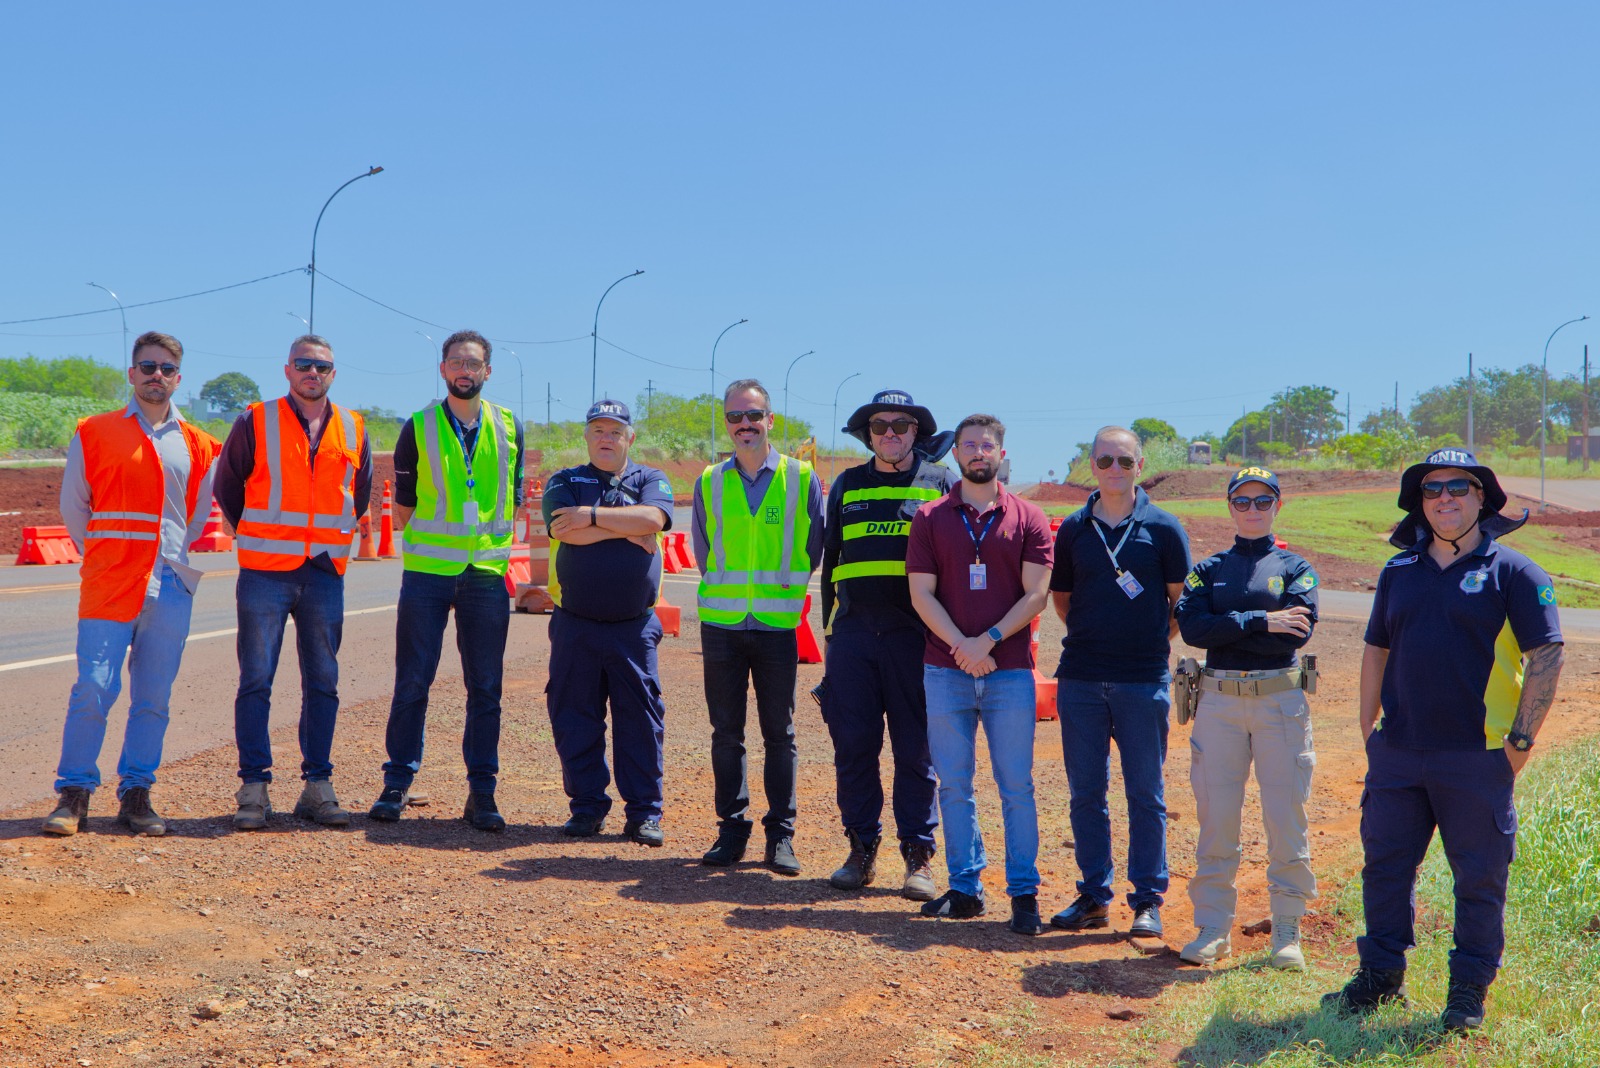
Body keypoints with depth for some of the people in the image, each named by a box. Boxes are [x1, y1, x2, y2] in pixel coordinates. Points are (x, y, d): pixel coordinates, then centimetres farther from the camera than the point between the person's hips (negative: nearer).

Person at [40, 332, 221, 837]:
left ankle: (136, 794, 14)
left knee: (153, 698, 4)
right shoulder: (94, 433, 5)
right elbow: (73, 506, 10)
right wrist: (102, 554, 10)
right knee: (94, 689, -7)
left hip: (170, 589, 2)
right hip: (108, 587, -2)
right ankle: (73, 794, 4)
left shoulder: (198, 445, 11)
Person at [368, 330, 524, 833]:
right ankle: (397, 784, 11)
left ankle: (482, 791, 9)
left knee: (485, 688, 3)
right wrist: (438, 536, 6)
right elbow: (402, 508, 7)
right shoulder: (419, 428, 2)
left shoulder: (508, 427, 8)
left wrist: (495, 541, 8)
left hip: (487, 574, 2)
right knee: (412, 682, 1)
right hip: (428, 571, -1)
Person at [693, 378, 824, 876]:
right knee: (726, 733, 6)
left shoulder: (802, 479, 1)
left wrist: (785, 592, 7)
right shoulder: (710, 483, 6)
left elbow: (811, 550, 8)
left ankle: (780, 836, 8)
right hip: (722, 625, 2)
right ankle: (732, 829, 15)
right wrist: (729, 593, 13)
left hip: (778, 626, -2)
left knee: (779, 734, 2)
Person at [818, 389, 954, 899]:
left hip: (915, 635, -2)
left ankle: (918, 856, 8)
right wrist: (831, 628, 14)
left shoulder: (940, 483, 7)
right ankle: (861, 849, 13)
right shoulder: (847, 485, 15)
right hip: (853, 633, 2)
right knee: (853, 745, 2)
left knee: (916, 748, 0)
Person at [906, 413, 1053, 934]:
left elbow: (1035, 594, -2)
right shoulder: (930, 518, 8)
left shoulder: (1027, 518, 5)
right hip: (945, 671, 2)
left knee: (1017, 787, 1)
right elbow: (921, 593, 2)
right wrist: (960, 645, -11)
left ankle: (1024, 893, 8)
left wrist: (988, 640, -13)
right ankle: (965, 888, 16)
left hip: (1010, 671, -1)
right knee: (953, 786, 7)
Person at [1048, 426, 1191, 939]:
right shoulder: (1073, 528, 7)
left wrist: (1152, 641, 6)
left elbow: (1181, 602, 6)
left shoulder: (1163, 528, 0)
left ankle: (1148, 900, 12)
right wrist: (1092, 635, 11)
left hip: (1144, 680, -2)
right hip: (1080, 679, 3)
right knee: (1085, 791, 7)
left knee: (1146, 793, 3)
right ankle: (1094, 895, 18)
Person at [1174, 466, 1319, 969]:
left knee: (1287, 816, 0)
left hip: (1281, 699, -1)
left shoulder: (1295, 568, 7)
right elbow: (1192, 626, -8)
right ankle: (1212, 930, 13)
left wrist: (1226, 632, -10)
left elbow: (1299, 631, -10)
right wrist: (1260, 621, -14)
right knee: (1215, 817, 3)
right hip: (1219, 699, 1)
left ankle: (1287, 932, 12)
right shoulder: (1208, 569, 10)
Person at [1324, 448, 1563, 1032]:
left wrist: (1522, 739, -9)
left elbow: (1547, 654, -6)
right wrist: (1369, 730, 12)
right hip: (1397, 754, 4)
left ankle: (1469, 990, 19)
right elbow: (1376, 650, 17)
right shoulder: (1399, 572, 10)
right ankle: (1380, 975, 25)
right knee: (1384, 864, 10)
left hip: (1478, 758, -4)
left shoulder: (1513, 572, -3)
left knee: (1479, 877, 5)